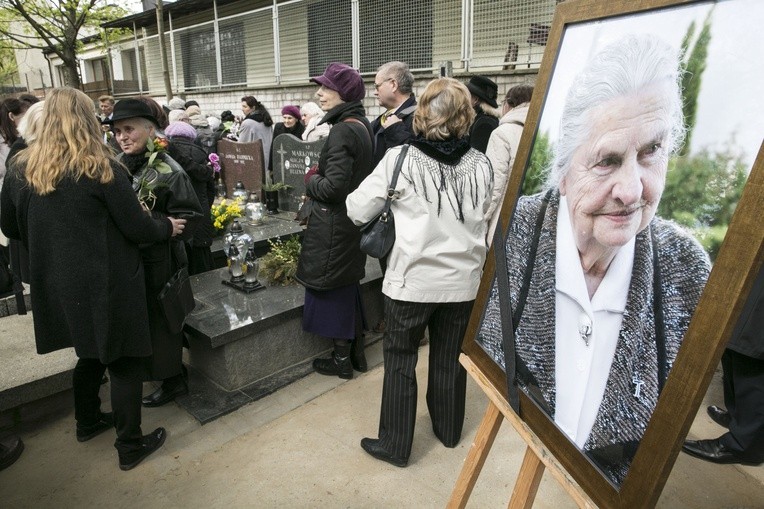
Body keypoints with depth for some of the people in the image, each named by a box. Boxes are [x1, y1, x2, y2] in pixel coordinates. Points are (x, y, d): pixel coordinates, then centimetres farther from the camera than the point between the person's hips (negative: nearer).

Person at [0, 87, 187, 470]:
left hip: (58, 283, 6)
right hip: (107, 282, -6)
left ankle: (87, 422, 44)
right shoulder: (100, 168, -16)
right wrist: (167, 227, 5)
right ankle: (130, 446, 19)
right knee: (124, 360, 8)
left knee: (91, 353, 25)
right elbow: (136, 227, -14)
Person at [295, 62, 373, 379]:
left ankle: (342, 360, 20)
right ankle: (356, 353, 32)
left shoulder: (342, 131, -21)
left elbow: (333, 186, -26)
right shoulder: (362, 125, 8)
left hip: (334, 224, -9)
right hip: (354, 219, 9)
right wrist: (319, 175, 8)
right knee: (348, 285, 19)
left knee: (332, 289, 5)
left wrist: (311, 179, -8)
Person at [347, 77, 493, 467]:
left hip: (412, 278, -3)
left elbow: (358, 210, -6)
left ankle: (395, 445, 24)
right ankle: (449, 430, 41)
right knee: (450, 358, 20)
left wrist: (393, 202, 13)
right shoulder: (481, 165, -3)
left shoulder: (401, 159, -13)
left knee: (400, 360, 12)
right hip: (463, 279, 4)